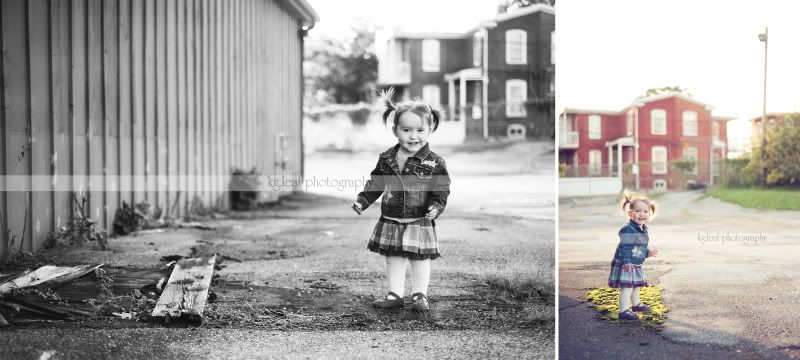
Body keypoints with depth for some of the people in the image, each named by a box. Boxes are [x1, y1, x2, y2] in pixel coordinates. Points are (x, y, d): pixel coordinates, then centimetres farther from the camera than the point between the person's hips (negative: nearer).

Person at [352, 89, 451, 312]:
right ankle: (395, 294, 23)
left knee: (420, 260, 6)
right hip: (390, 221, 4)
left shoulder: (434, 163, -9)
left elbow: (441, 190, -8)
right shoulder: (387, 159, 2)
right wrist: (362, 200, 4)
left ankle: (419, 295, 20)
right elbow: (375, 183, 11)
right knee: (393, 260, 11)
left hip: (420, 223, -3)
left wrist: (436, 206, -24)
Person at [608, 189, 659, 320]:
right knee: (627, 287, -9)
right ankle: (624, 310, -4)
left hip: (636, 265, 10)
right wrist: (626, 262, -30)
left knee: (636, 285, 25)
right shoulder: (628, 230, -22)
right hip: (626, 265, -10)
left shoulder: (643, 229, 10)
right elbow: (624, 247, -25)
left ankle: (636, 304, 43)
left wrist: (648, 253, 21)